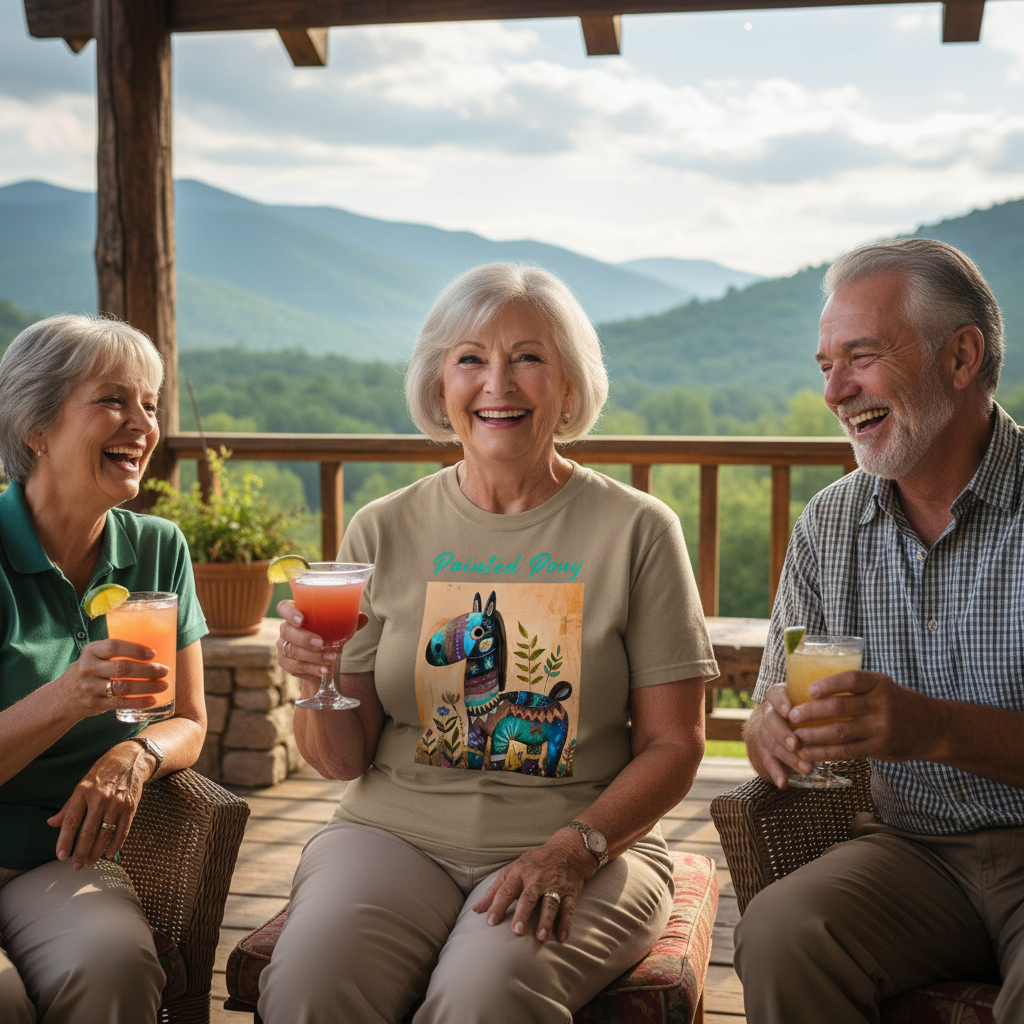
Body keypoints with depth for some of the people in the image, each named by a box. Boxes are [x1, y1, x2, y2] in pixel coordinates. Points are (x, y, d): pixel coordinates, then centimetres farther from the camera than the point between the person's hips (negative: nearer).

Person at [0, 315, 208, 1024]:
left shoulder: (158, 549, 6)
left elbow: (189, 724, 11)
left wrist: (135, 756, -11)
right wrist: (68, 699, -26)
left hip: (67, 856, 3)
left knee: (114, 965, -29)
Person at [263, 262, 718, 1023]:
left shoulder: (636, 530, 1)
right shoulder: (385, 532, 6)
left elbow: (674, 745, 0)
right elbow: (344, 760, 7)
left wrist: (574, 849, -16)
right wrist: (317, 685, -15)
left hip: (586, 844, -1)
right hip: (396, 831, 2)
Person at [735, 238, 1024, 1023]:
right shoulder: (828, 526, 7)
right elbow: (770, 718, 9)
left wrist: (940, 728, -28)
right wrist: (776, 732, -14)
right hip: (916, 846, 4)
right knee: (779, 934, -25)